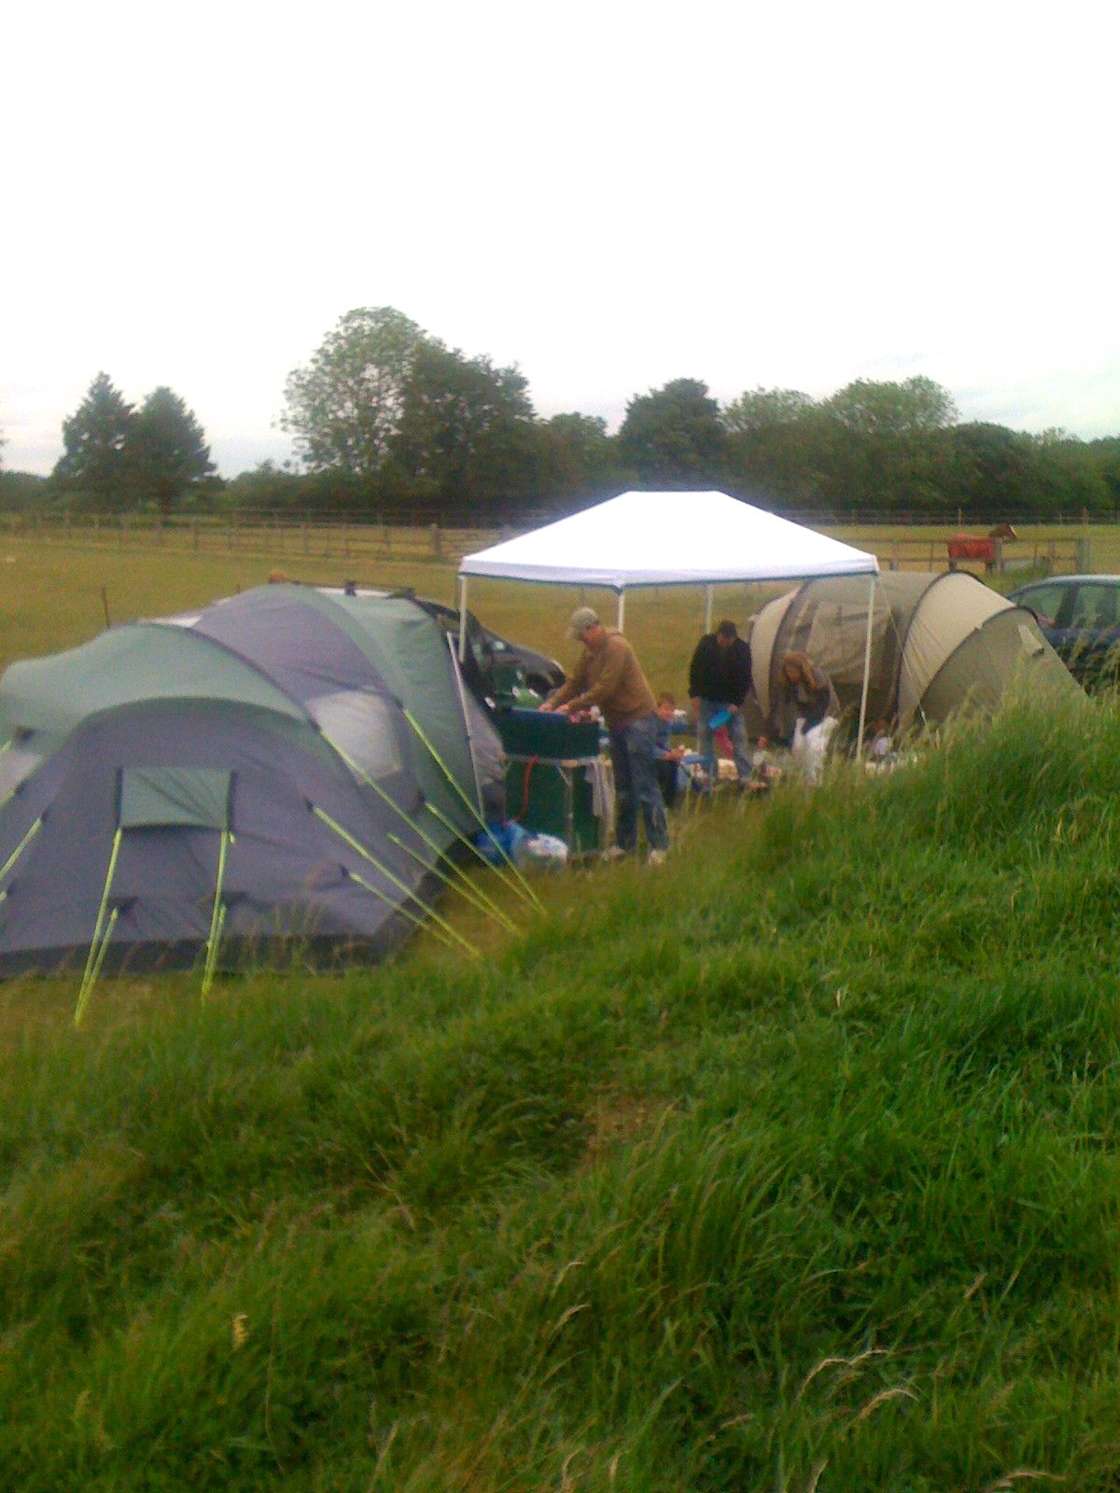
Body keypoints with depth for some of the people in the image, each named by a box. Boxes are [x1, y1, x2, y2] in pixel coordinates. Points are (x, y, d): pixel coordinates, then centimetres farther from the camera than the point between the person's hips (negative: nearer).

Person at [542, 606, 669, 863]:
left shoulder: (616, 647, -19)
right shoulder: (591, 651, 10)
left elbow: (604, 689, -24)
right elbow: (575, 682, 13)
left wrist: (572, 706, -20)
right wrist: (552, 702, -1)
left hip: (638, 719, -9)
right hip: (617, 722, 9)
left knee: (645, 785, -9)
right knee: (623, 787, 13)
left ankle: (659, 845, -5)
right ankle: (625, 843, 19)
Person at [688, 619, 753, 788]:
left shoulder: (743, 648, -13)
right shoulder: (706, 644, -13)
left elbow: (745, 678, -8)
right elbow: (695, 670, -3)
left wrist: (737, 702, -15)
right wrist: (695, 695, -9)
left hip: (730, 701, 0)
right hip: (706, 699, 0)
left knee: (739, 736, -5)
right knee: (704, 735, -2)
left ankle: (745, 777, -3)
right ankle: (708, 776, 4)